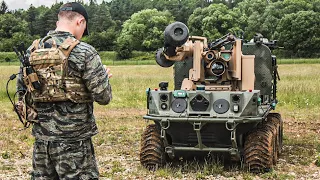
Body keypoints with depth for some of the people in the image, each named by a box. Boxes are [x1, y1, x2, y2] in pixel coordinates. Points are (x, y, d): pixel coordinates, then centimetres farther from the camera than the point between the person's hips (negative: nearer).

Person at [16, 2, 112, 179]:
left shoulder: (32, 51, 5)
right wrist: (104, 77, 8)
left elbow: (21, 91, 13)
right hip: (73, 139, -5)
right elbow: (103, 97, -11)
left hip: (41, 137, 6)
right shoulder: (85, 52, -12)